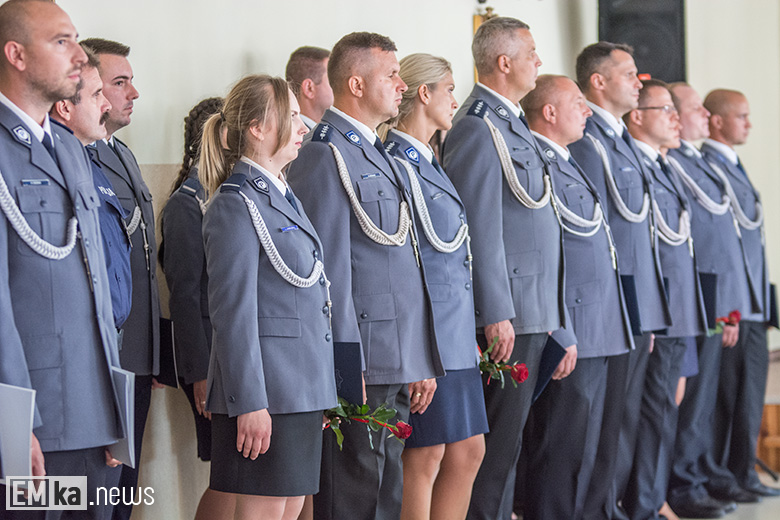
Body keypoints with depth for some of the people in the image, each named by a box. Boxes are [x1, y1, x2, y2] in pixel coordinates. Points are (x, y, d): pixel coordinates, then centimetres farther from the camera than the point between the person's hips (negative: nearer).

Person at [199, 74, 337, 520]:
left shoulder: (285, 197, 17)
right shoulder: (236, 204, -12)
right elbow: (233, 312, -16)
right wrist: (250, 403, -20)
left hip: (303, 385, 9)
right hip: (266, 389, -9)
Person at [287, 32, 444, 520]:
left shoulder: (380, 155, 19)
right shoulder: (326, 156, -11)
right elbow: (328, 273, -16)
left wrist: (423, 363, 19)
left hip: (399, 364, 9)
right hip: (361, 365, -9)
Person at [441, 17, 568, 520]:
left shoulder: (512, 122, 17)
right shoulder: (478, 128, -14)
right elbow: (481, 229, -18)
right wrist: (497, 313, -19)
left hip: (536, 309, 10)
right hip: (508, 312, -10)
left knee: (510, 429, 14)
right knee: (501, 433, -4)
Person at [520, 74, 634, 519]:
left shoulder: (566, 162, 19)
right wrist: (559, 338, -22)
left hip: (596, 333, 10)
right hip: (567, 334, -10)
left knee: (584, 449, 15)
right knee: (563, 448, -6)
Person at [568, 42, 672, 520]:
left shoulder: (622, 139, 18)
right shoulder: (587, 141, -13)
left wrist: (651, 311, 19)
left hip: (639, 308, 10)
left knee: (625, 417, 13)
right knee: (608, 417, -5)